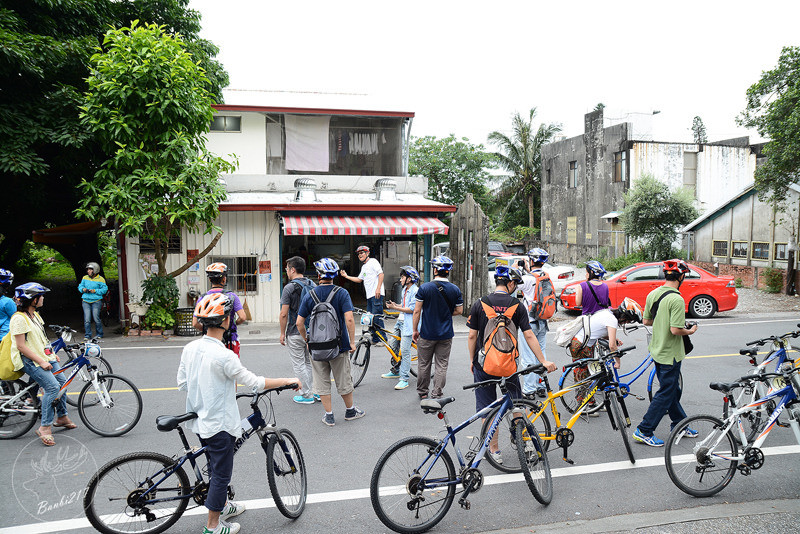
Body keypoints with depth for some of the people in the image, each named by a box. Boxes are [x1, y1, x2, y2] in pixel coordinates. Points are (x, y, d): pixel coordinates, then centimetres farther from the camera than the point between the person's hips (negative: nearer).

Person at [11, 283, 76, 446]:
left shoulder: (35, 315, 12)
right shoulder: (19, 319, -18)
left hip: (45, 357, 9)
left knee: (62, 382, 7)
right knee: (52, 387, -22)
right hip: (30, 361, -9)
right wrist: (41, 362, -21)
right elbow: (21, 347, -21)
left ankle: (61, 417, 25)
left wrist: (52, 353, 16)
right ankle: (45, 427, -14)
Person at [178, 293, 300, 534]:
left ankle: (223, 505, 46)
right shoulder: (224, 355, -27)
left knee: (216, 467, 26)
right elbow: (253, 381, -20)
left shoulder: (190, 348, -4)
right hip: (220, 424, -8)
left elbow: (182, 384, 5)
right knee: (221, 473, 9)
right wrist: (288, 381, -8)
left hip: (199, 420, 8)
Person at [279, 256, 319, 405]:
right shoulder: (312, 285, 6)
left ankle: (307, 395, 7)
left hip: (295, 333, -7)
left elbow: (284, 314, -15)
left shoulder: (289, 288, -14)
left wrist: (282, 333, -5)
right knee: (310, 362, 17)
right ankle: (317, 392, 21)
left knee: (299, 365, 3)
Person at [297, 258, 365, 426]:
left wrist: (306, 341, 12)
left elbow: (299, 322, -2)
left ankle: (329, 416, 17)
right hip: (339, 346, -1)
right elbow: (349, 319, -19)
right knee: (344, 381, 14)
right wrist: (352, 342, -9)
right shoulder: (342, 293, -10)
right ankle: (350, 411, 29)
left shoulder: (310, 295, -3)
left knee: (322, 383, 12)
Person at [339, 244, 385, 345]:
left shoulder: (373, 261, -4)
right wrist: (346, 276, 20)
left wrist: (378, 288, -21)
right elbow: (359, 279, 29)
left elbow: (381, 274, -13)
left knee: (377, 318, -11)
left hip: (377, 295, -9)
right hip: (369, 295, 9)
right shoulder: (364, 267, 23)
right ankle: (375, 339, 15)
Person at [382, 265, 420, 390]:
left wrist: (395, 308, -20)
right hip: (400, 321, 10)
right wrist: (395, 304, 5)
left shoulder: (416, 291, -15)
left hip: (408, 324, -10)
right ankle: (395, 371, 34)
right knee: (393, 347, 17)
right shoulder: (405, 289, 14)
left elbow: (411, 309, -21)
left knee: (405, 351, -9)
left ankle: (404, 379, -4)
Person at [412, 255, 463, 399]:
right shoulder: (455, 290, -4)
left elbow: (417, 311, -9)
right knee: (442, 365, 10)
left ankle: (422, 392, 26)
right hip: (446, 334, 2)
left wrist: (415, 330, 1)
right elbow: (459, 310, 4)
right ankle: (436, 394, 13)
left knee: (423, 364, 14)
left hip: (427, 333, -1)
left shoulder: (425, 288, -11)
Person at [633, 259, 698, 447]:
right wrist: (690, 331, -7)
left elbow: (646, 321, 9)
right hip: (671, 354, -8)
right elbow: (675, 330, -25)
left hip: (657, 350, 9)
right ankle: (644, 431, 5)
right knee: (665, 393, 2)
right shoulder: (676, 299, -23)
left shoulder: (653, 294, 2)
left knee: (672, 390, 21)